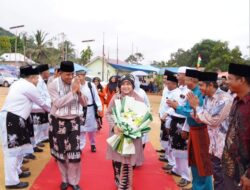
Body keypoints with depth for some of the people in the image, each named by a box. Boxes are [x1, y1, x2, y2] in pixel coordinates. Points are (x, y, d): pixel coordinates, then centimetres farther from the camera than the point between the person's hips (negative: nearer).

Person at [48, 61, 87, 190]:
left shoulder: (76, 83, 0)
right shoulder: (53, 85, -9)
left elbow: (85, 103, 1)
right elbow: (58, 103, -20)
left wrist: (79, 92, -17)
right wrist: (72, 92, -22)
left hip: (73, 121, 2)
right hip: (58, 122, -2)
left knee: (74, 152, 1)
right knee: (60, 152, 11)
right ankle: (64, 179, 30)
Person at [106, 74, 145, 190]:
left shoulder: (138, 100, -5)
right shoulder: (115, 98, 0)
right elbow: (108, 113, 3)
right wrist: (114, 126, -13)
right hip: (116, 134, 2)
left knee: (127, 162, 2)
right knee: (116, 159, 12)